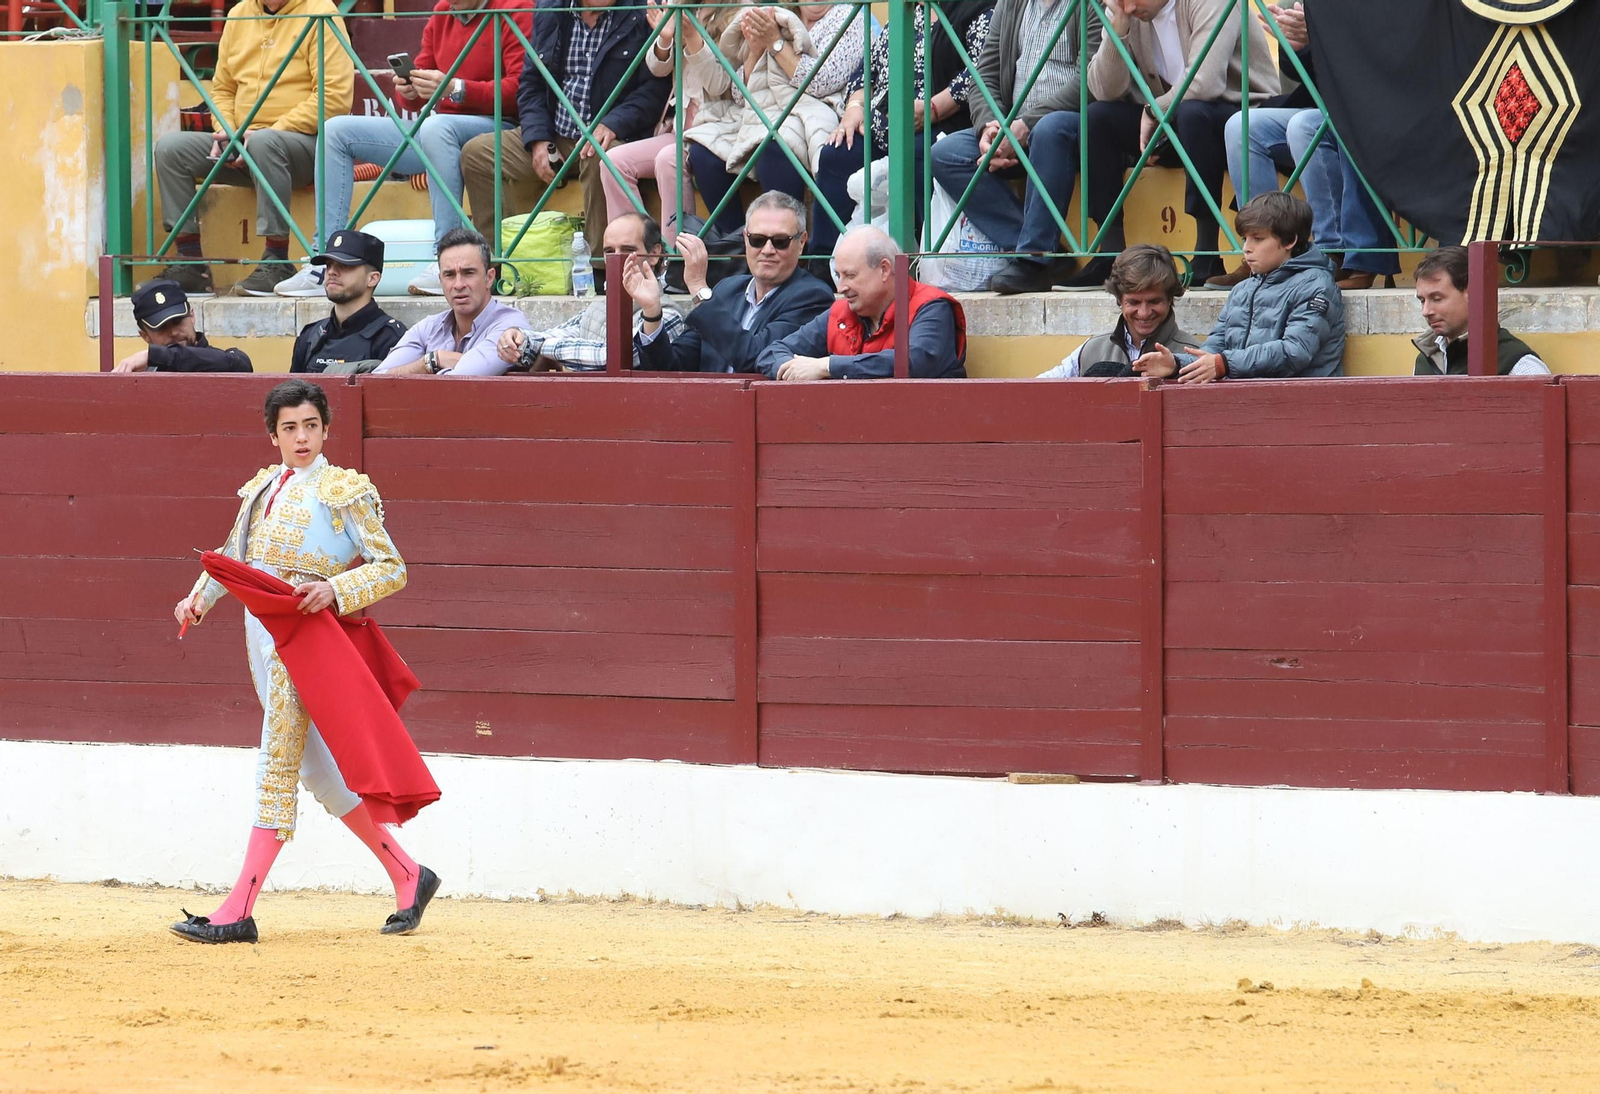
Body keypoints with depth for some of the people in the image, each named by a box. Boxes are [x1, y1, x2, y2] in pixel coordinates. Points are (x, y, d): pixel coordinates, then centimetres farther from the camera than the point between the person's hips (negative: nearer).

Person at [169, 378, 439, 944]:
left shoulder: (344, 490, -3)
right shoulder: (262, 488, 16)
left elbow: (392, 568, -5)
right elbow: (232, 554, 27)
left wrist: (335, 589, -20)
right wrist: (200, 598, 9)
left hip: (305, 629, -8)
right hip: (260, 632, 8)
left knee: (277, 763, -10)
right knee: (316, 768, 10)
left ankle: (238, 912, -14)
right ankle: (407, 875, 21)